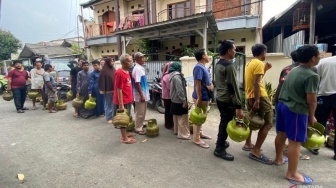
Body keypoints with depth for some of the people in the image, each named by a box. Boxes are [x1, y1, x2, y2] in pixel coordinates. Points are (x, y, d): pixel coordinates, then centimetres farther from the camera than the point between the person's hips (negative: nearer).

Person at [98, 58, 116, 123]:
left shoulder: (113, 70, 10)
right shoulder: (103, 71, -9)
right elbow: (102, 81, -11)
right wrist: (103, 90, -15)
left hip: (114, 90, 6)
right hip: (108, 90, -6)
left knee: (113, 104, 13)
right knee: (108, 104, 4)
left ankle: (113, 116, 25)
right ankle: (108, 118, 13)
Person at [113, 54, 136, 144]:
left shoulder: (126, 71, 8)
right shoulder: (119, 73, -20)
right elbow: (119, 90, -21)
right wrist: (121, 104, -21)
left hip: (128, 100, 9)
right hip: (122, 101, -9)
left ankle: (125, 133, 35)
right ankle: (124, 138, 16)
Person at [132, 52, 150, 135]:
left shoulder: (141, 68, 12)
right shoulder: (137, 69, -18)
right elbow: (137, 83, -22)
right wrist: (141, 95, -22)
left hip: (144, 94, 9)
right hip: (140, 95, -9)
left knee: (143, 112, 20)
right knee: (140, 112, 1)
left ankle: (140, 125, 34)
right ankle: (138, 128, 13)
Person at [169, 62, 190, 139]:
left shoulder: (172, 76, 11)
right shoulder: (177, 76, -20)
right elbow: (180, 90, -24)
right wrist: (184, 100, -20)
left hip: (175, 100, 10)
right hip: (179, 100, -10)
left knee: (176, 116, 19)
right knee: (182, 118, -3)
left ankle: (176, 130, 31)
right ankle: (183, 134, 4)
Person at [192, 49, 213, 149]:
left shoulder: (203, 67, 12)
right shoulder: (198, 67, -19)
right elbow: (197, 84, -25)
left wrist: (210, 85, 6)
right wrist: (199, 98, -26)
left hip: (205, 96, 10)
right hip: (201, 97, -10)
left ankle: (200, 133, 35)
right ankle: (196, 139, 9)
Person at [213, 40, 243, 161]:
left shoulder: (218, 64, 10)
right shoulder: (229, 65, -19)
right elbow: (234, 87, -22)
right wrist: (238, 107, -21)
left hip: (220, 98, 9)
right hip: (227, 101, -9)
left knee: (223, 122, 21)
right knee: (226, 124, 2)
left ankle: (221, 142, 36)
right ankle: (219, 149, 13)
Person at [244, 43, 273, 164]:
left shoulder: (250, 63, 17)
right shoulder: (259, 63, -12)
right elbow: (256, 83, -21)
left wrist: (265, 70, 23)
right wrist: (257, 101, -24)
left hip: (249, 97, 10)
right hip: (259, 97, -10)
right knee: (268, 123, -7)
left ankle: (248, 144, 31)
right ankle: (256, 151, -8)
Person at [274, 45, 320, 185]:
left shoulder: (293, 71, 10)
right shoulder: (312, 76, -16)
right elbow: (311, 100, -16)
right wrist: (311, 116, -2)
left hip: (282, 105, 9)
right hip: (296, 110, -9)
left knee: (281, 134, 20)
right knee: (295, 141, 0)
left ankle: (279, 159, 39)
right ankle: (292, 174, 10)